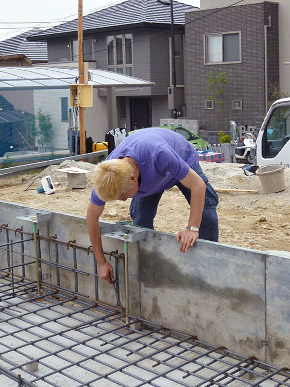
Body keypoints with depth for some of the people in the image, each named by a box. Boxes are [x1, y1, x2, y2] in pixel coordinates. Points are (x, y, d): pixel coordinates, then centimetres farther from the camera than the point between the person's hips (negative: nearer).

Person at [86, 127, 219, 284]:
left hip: (183, 158, -3)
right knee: (141, 221, -11)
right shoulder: (106, 178, -33)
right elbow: (92, 215, -17)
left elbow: (198, 185, -38)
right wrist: (101, 262, -13)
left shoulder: (158, 155, -49)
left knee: (207, 215, -16)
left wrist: (192, 229, -41)